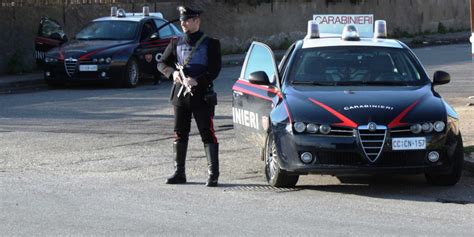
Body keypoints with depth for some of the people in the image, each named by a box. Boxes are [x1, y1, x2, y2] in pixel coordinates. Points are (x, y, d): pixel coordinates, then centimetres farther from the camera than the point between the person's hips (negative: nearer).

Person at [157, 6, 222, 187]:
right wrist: (173, 73, -7)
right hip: (180, 94, 5)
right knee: (180, 135, 9)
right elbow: (162, 63, 14)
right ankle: (179, 173, 17)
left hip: (201, 95, -5)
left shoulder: (210, 43, -2)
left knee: (208, 135, -7)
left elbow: (214, 70, -8)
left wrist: (197, 81, -22)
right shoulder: (177, 43, 11)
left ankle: (213, 174, -7)